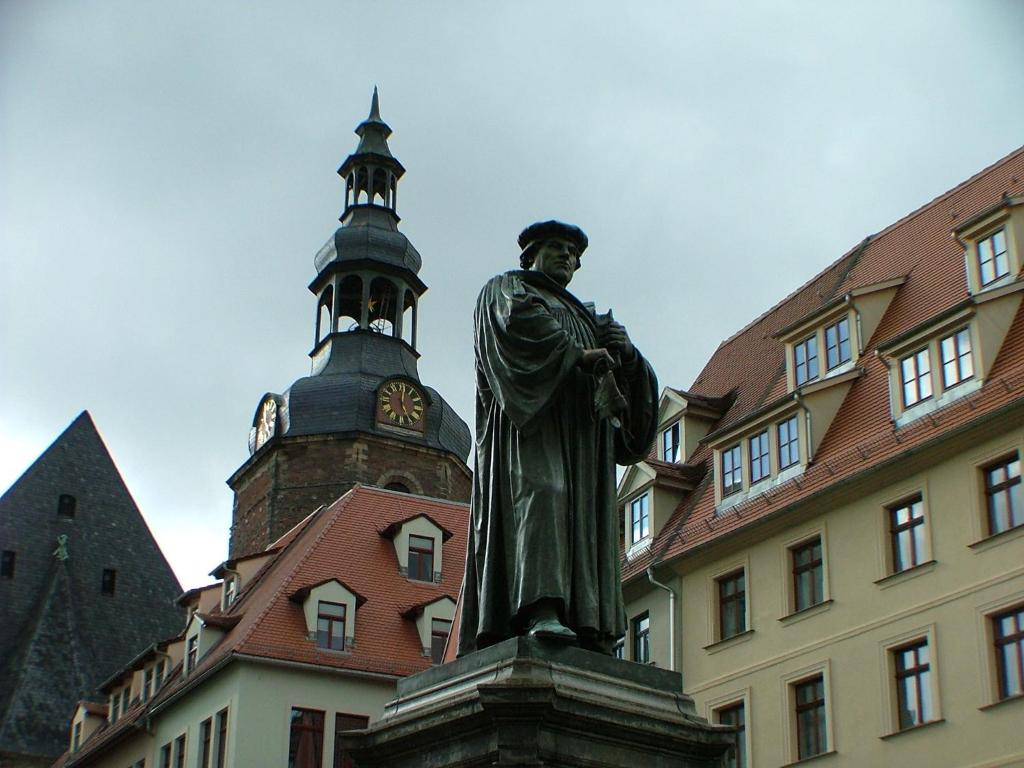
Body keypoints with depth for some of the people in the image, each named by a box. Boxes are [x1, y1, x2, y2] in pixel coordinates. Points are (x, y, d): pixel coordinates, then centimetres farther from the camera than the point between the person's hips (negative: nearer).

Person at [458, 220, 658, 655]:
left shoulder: (583, 316, 36)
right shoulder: (505, 289, 20)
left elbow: (621, 371, 20)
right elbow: (518, 317, -7)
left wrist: (624, 353, -4)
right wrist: (579, 354, -11)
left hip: (581, 431, 6)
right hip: (530, 413, -6)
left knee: (582, 514, -10)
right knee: (539, 493, -27)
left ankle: (584, 623, -21)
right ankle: (540, 609, -42)